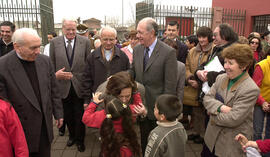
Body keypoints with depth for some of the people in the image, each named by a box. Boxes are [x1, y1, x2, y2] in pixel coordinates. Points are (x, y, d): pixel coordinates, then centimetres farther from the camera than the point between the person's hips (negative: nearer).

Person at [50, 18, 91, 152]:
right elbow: (51, 65, 5)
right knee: (67, 115, 18)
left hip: (80, 86, -1)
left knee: (80, 116, 11)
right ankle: (72, 135, 43)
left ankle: (80, 140, 34)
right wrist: (55, 75, -11)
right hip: (63, 86, 2)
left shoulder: (85, 42, -4)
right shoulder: (54, 42, 0)